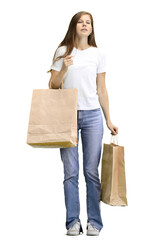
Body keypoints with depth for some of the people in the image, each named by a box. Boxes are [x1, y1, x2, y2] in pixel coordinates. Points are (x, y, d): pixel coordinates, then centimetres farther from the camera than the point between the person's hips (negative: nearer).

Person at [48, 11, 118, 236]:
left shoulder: (98, 54, 8)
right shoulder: (62, 52, 6)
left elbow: (102, 90, 11)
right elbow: (52, 86, 6)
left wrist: (108, 120, 9)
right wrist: (63, 69, -11)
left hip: (92, 116, 1)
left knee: (92, 171, 0)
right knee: (70, 172, 0)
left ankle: (94, 221, 9)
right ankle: (73, 221, 9)